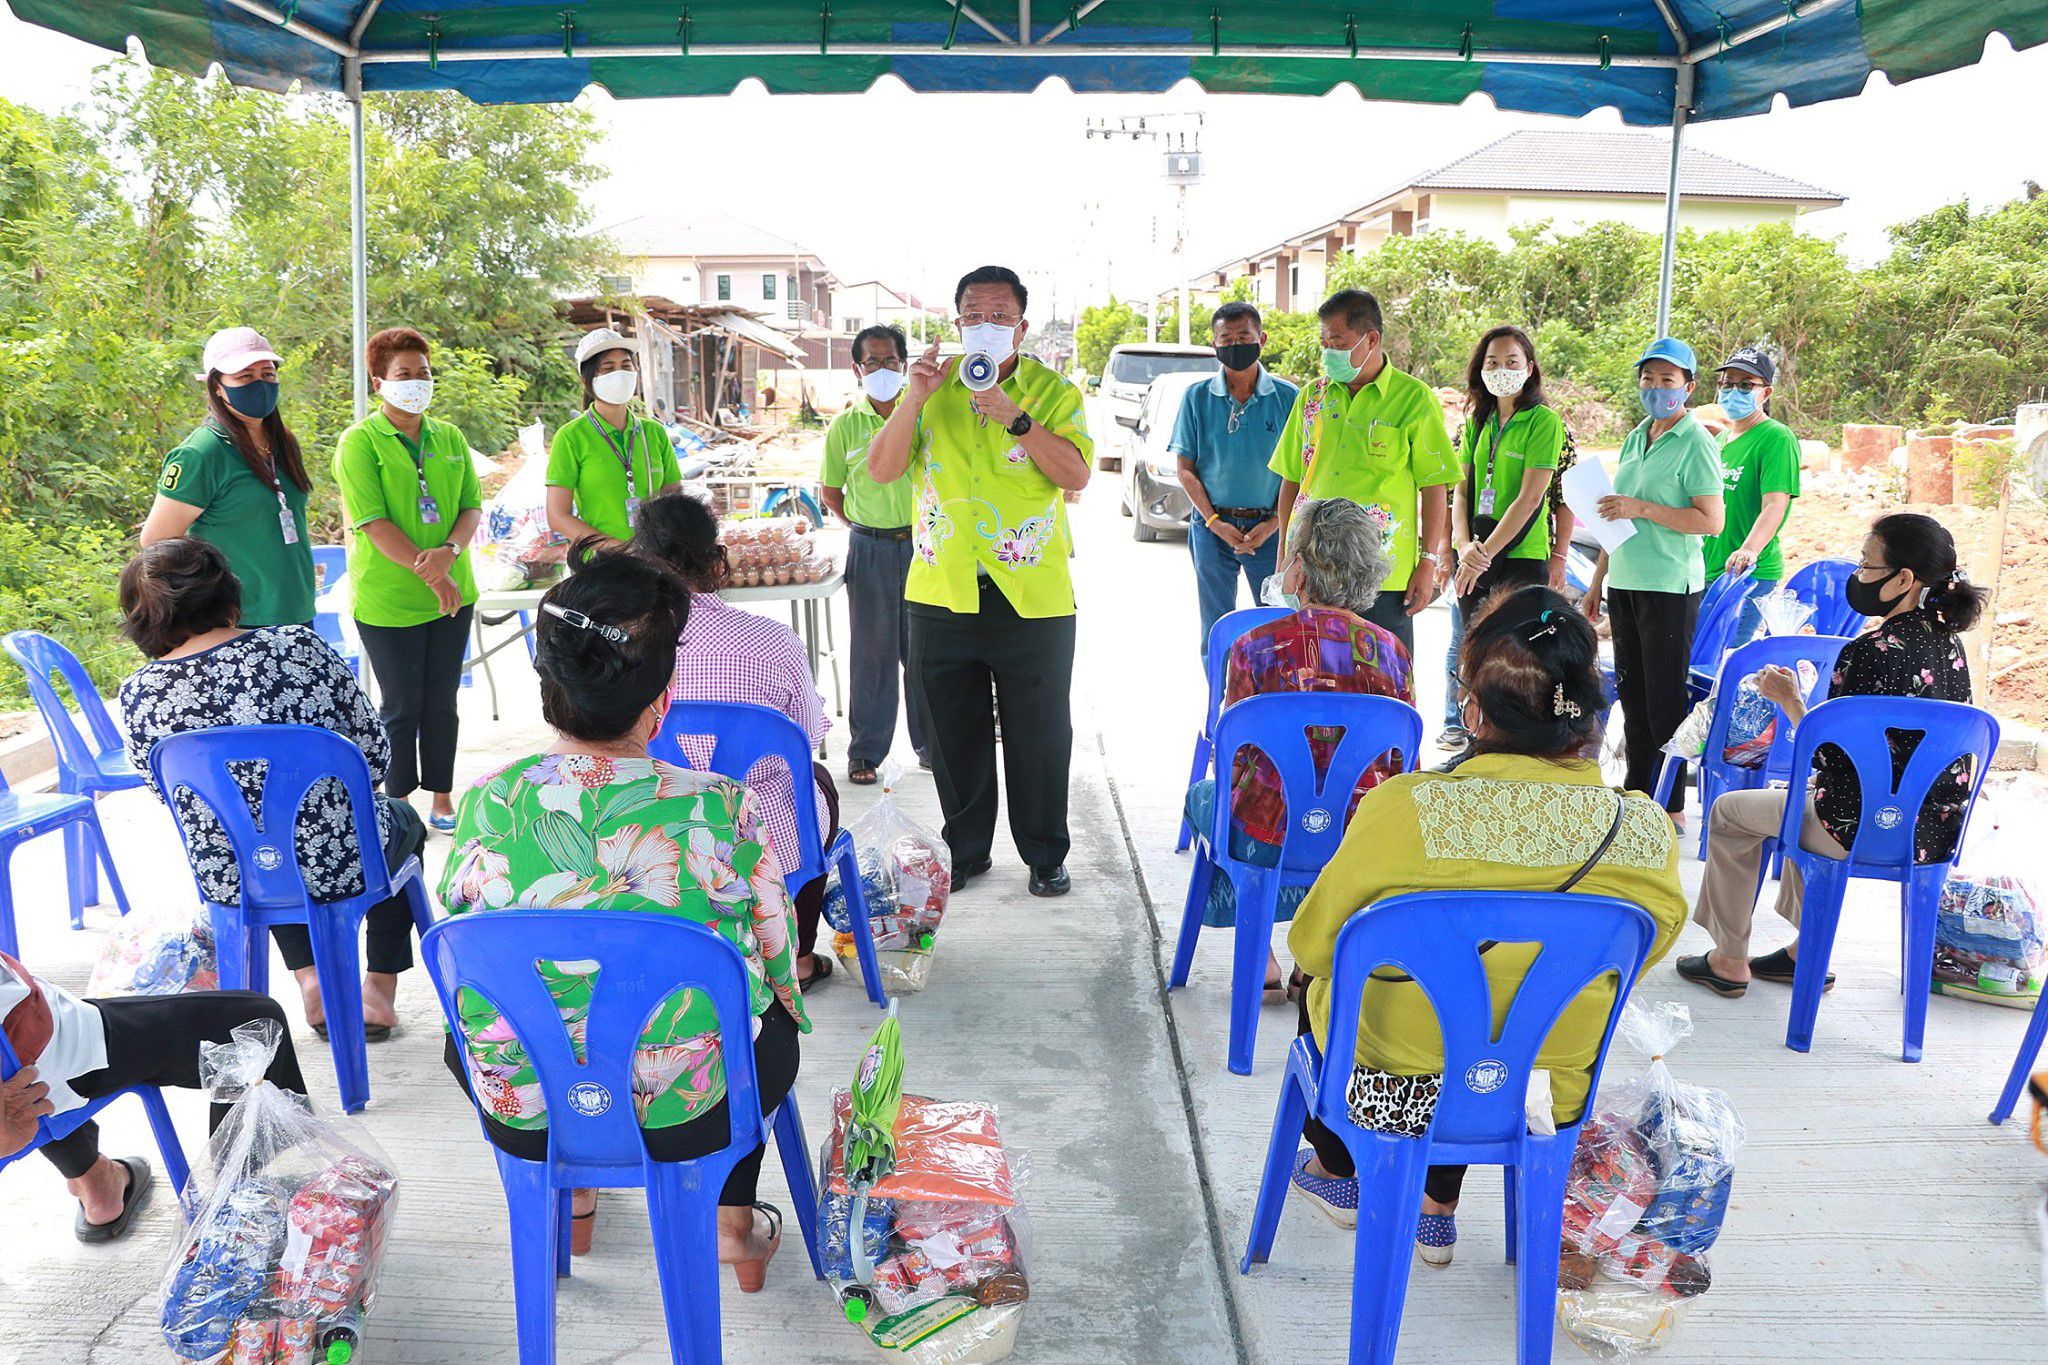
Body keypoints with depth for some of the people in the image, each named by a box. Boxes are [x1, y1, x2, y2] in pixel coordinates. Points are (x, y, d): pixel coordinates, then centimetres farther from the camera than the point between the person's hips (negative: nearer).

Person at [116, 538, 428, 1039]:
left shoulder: (138, 695, -10)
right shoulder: (297, 645, -16)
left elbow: (171, 794, 4)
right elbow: (376, 754, -9)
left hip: (231, 884, 3)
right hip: (344, 864, -3)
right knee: (404, 821, 33)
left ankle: (309, 977, 23)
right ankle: (379, 987, 27)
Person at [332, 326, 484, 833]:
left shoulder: (450, 438, 8)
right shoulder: (359, 442, -7)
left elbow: (472, 506, 4)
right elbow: (373, 523, -15)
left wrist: (449, 551, -16)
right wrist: (429, 575, -20)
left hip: (452, 594, 4)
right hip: (388, 599, -4)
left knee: (442, 702, 12)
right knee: (401, 706, 6)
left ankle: (442, 797, 24)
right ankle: (399, 800, 21)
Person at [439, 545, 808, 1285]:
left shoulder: (483, 807, -15)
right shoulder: (721, 811, -22)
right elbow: (775, 958, -6)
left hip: (520, 1118, 2)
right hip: (685, 1117, -1)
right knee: (776, 1017, 31)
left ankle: (568, 1197, 45)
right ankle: (732, 1222, 33)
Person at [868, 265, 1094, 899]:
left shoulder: (1053, 390, 1)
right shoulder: (930, 387, 8)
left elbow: (1075, 475, -12)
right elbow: (882, 468, -1)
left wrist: (1012, 415, -20)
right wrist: (915, 398, -13)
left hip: (1032, 598, -2)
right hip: (941, 595, 3)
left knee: (1039, 733, 7)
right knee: (954, 732, 13)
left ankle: (1045, 855, 23)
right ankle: (965, 849, 29)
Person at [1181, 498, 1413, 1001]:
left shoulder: (1257, 647, -14)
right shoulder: (1391, 651, -4)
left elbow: (1235, 764, -6)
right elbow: (1405, 768, 4)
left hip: (1272, 839, -3)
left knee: (1202, 794, 30)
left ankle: (1260, 961, 29)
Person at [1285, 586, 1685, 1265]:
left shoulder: (1406, 808, -29)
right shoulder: (1649, 834, -17)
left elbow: (1312, 946, -13)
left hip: (1390, 1092, -3)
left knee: (1318, 991, 31)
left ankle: (1337, 1171, 51)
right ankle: (1438, 1209, 45)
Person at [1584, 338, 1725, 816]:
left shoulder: (1696, 443, -8)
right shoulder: (1636, 437, 14)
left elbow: (1711, 521, -15)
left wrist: (1642, 509, -20)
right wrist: (1599, 578, 20)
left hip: (1670, 586, -7)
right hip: (1624, 582, 7)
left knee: (1665, 695, -3)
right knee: (1630, 689, 12)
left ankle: (1672, 805, 6)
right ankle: (1635, 791, 22)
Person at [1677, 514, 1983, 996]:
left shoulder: (1872, 652, -24)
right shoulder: (1949, 643, 3)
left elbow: (1828, 757, -19)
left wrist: (1790, 700, -4)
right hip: (1937, 828, 9)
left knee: (1728, 811, 14)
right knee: (1798, 797, 36)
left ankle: (1729, 961, 25)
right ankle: (1806, 951, 39)